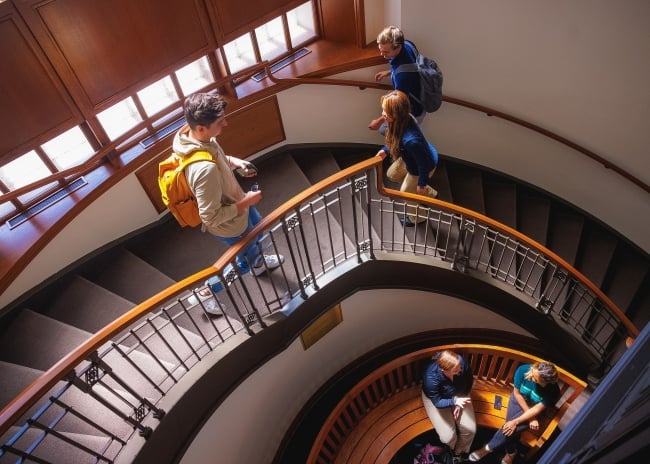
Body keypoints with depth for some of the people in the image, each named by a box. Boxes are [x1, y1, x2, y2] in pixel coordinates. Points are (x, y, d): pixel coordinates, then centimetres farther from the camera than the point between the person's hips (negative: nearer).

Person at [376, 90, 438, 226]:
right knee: (392, 174, 29)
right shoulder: (403, 120, -22)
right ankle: (428, 193, 45)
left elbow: (424, 164, -30)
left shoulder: (411, 140, -46)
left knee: (406, 194, 18)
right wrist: (385, 149, 0)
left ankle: (416, 218, 53)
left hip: (424, 166, -8)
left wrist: (422, 183, -16)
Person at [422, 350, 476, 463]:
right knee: (448, 437, -11)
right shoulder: (431, 377, -40)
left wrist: (459, 403, -14)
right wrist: (454, 401, -45)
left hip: (458, 394, 3)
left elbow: (469, 382, -9)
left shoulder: (462, 363, -31)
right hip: (436, 398, -3)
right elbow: (437, 402, -27)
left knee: (470, 430, -7)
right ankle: (454, 451, 28)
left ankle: (460, 453, 24)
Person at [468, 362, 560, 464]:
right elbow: (517, 393, -15)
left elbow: (536, 409, -22)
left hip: (533, 409, -2)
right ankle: (511, 452, 17)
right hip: (518, 398, 2)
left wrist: (515, 422, -24)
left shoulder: (553, 391, -33)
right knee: (511, 428, -14)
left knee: (511, 427, -17)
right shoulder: (523, 370, -31)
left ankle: (488, 448, 6)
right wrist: (530, 417, -15)